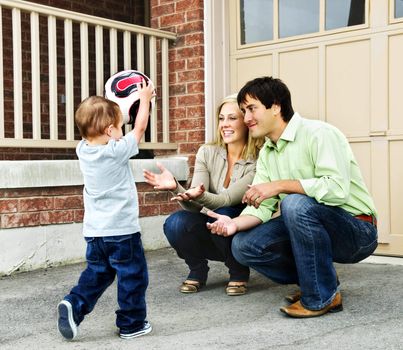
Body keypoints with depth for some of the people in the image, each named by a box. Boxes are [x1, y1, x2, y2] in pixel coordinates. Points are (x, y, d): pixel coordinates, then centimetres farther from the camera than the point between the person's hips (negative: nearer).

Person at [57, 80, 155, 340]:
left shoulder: (83, 150, 0)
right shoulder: (117, 151, -17)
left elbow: (93, 130, 20)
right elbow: (140, 127, -6)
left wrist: (112, 106, 22)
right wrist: (145, 98, 6)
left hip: (94, 231, 6)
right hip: (122, 230, -6)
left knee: (97, 274, 20)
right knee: (133, 276, 8)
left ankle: (74, 304, 2)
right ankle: (132, 324, 16)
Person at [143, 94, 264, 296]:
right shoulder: (207, 153, -6)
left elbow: (227, 200, -29)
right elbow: (195, 206, -16)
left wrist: (199, 196, -49)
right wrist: (176, 188, -36)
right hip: (210, 231, 3)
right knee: (175, 223, -27)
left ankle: (239, 273, -7)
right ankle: (197, 271, 2)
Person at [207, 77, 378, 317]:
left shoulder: (319, 134, -17)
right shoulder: (266, 153, 9)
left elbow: (337, 188, -31)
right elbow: (262, 207, 1)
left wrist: (280, 185, -28)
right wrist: (235, 223, -19)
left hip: (357, 231, -7)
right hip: (313, 229, 8)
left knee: (296, 204, -35)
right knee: (243, 245, -8)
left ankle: (322, 296, -17)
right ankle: (318, 280, 7)